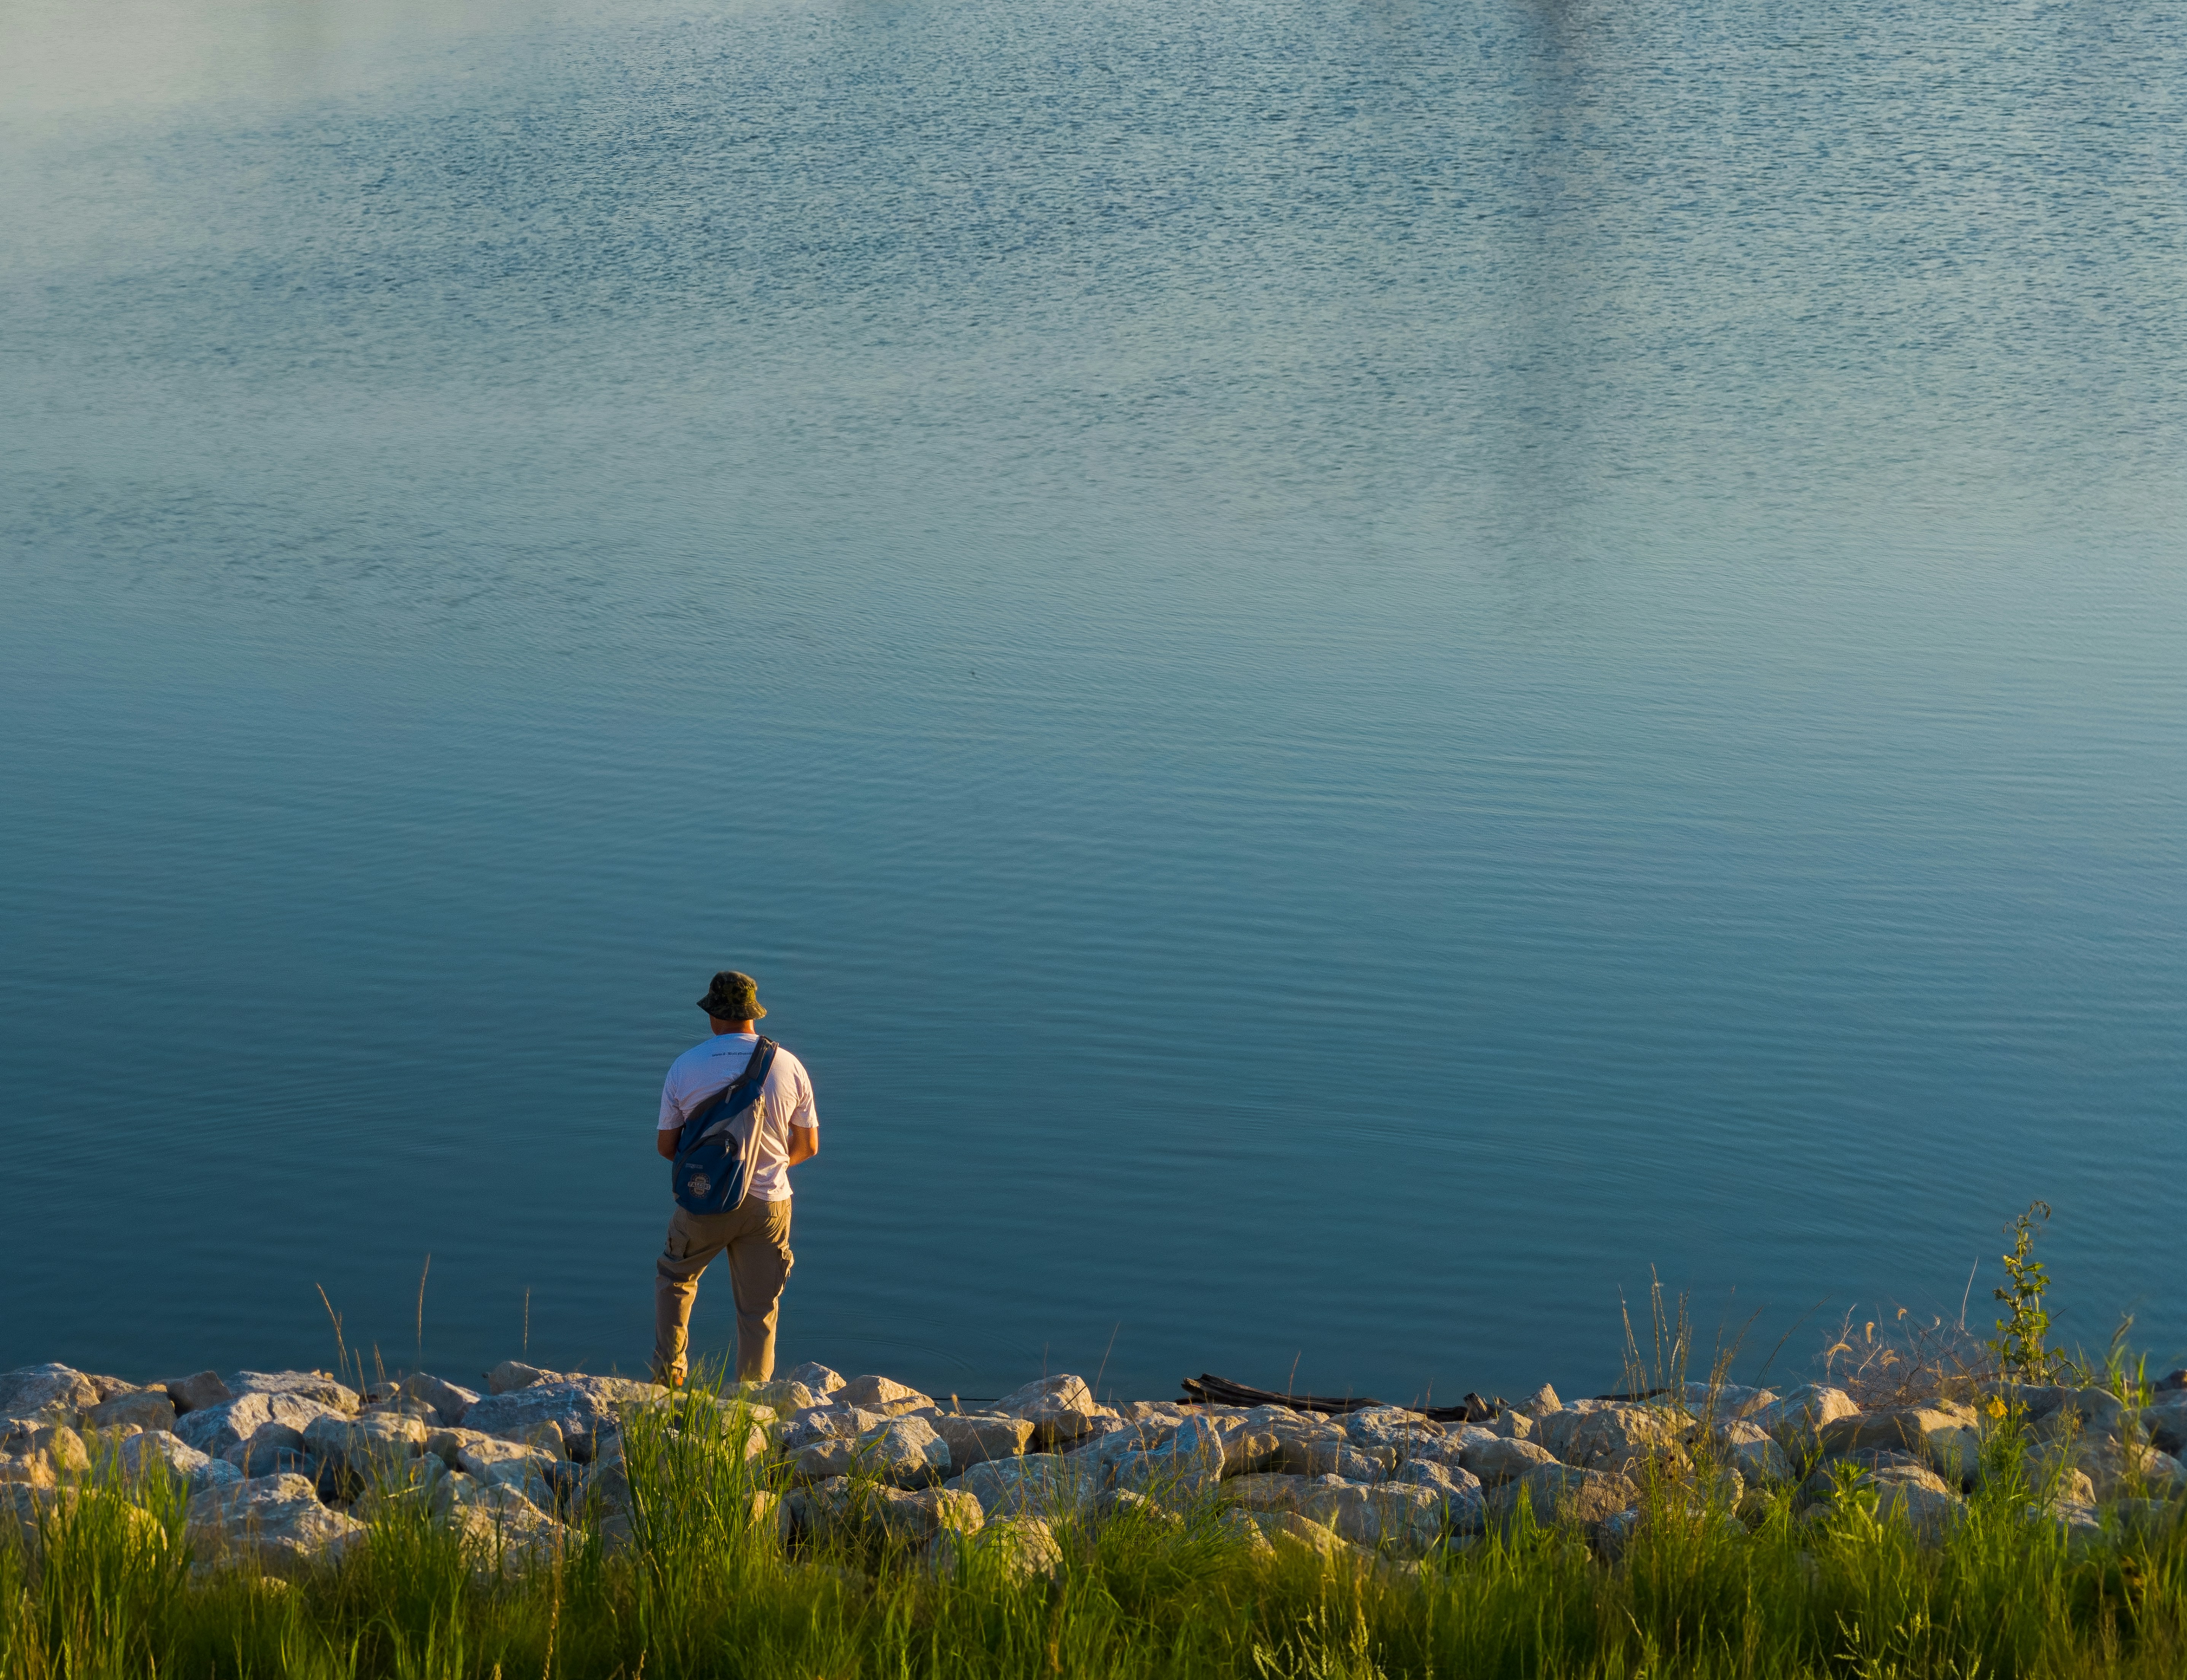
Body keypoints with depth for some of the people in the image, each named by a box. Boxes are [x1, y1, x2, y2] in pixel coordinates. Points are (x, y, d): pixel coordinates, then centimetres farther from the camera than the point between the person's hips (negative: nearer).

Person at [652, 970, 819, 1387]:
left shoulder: (684, 1067, -7)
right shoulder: (789, 1067, -5)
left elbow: (666, 1145, 1)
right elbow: (808, 1146, 3)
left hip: (705, 1205, 0)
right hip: (769, 1205, 1)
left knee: (674, 1279, 26)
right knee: (760, 1311, 11)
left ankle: (668, 1372, 28)